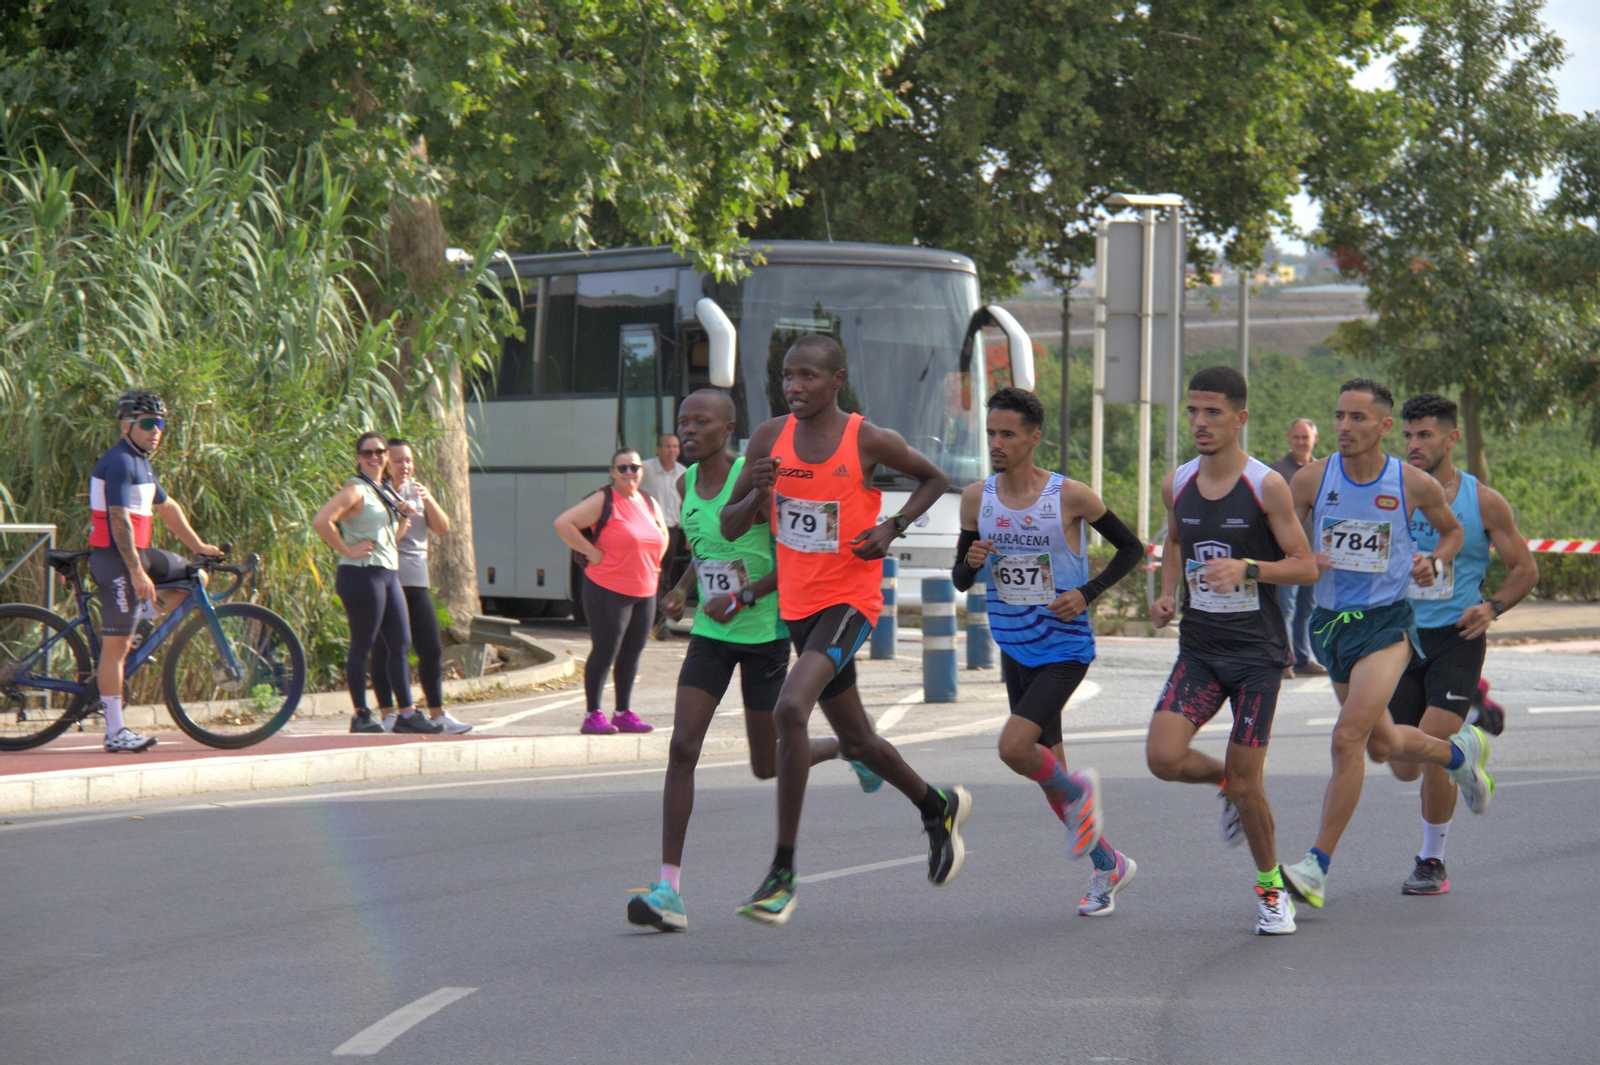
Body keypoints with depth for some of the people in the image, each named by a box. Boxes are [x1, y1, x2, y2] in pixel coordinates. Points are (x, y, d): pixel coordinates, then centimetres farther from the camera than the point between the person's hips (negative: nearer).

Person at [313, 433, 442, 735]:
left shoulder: (386, 492, 18)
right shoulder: (356, 490, -9)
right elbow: (320, 521, -22)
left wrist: (405, 518, 7)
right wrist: (347, 550, -18)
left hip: (388, 574, 9)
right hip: (362, 574, -9)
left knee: (401, 644, 8)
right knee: (362, 646, -4)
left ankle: (407, 714, 13)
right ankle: (360, 716, 2)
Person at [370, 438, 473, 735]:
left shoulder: (416, 492, 18)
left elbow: (442, 528, 10)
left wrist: (429, 501, -7)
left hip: (416, 579, 6)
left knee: (432, 649, 3)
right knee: (385, 649, -4)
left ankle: (437, 713, 8)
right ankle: (388, 715, 1)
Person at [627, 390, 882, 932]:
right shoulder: (687, 483, 5)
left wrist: (743, 598, -24)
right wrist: (680, 590, 5)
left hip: (765, 631, -5)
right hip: (710, 634, 5)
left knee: (766, 764, 6)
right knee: (682, 748, -11)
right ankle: (669, 886, -13)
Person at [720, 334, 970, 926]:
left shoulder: (869, 442, -11)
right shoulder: (771, 438, 0)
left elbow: (933, 479, 8)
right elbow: (730, 527, 4)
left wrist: (893, 527, -9)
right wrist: (756, 495, -17)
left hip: (849, 601, -6)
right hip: (798, 605, 6)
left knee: (791, 709, -28)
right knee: (856, 741, 18)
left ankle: (783, 872, -25)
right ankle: (938, 807, 47)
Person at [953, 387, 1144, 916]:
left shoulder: (1070, 497, -13)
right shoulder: (977, 497, -1)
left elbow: (1131, 549, -2)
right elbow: (960, 580, 8)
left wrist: (1087, 594, -14)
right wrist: (972, 562, -15)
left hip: (1065, 649, -6)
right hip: (1015, 650, 6)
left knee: (1014, 748, -23)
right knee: (1047, 770, 12)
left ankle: (1078, 792, 8)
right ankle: (1108, 865, 30)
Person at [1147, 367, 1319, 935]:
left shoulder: (1267, 486, -11)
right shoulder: (1177, 483, 3)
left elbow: (1305, 566, -8)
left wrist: (1247, 569, -24)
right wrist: (1168, 594, 5)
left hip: (1257, 652, -4)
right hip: (1199, 648, 4)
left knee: (1246, 784, -2)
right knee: (1164, 757, -15)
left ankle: (1271, 886, 21)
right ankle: (1228, 782, 19)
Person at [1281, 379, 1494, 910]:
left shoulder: (1415, 485, -6)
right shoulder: (1311, 479, -5)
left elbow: (1452, 531, 13)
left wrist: (1432, 562, -6)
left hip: (1386, 622, -4)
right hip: (1330, 622, 4)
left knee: (1349, 737, -19)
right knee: (1383, 745, 19)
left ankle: (1317, 866, -15)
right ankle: (1460, 751, 51)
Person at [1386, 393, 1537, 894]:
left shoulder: (1483, 503, -2)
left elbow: (1525, 569, 6)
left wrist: (1492, 607, -12)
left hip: (1456, 639, -3)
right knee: (1403, 768, 5)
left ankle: (1432, 862, 1)